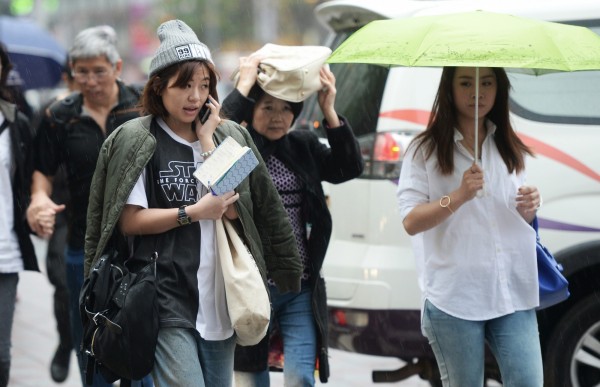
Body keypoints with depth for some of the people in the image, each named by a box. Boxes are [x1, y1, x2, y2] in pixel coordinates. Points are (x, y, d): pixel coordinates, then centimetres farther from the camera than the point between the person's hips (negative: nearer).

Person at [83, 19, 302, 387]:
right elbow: (130, 221, -7)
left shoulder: (227, 136, 11)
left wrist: (207, 139, -4)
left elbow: (234, 208, -2)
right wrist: (195, 212, -15)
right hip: (167, 298, -5)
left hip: (219, 297, 5)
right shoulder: (136, 140, -2)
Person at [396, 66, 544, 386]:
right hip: (454, 298, -3)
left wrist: (528, 209, -3)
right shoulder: (425, 150, 0)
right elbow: (410, 222, -8)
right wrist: (459, 196, -21)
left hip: (513, 292, 3)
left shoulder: (510, 149, 14)